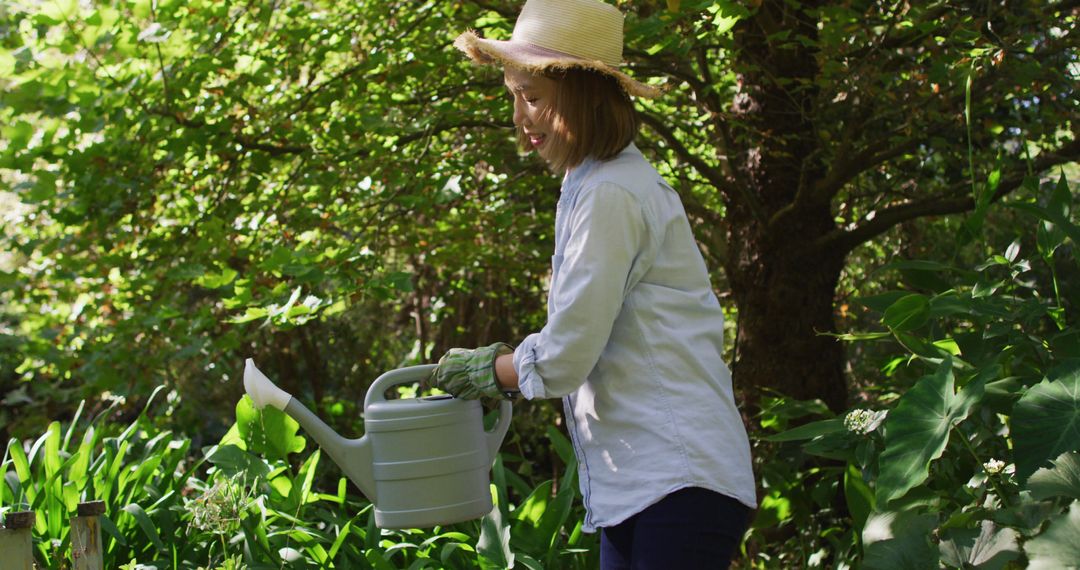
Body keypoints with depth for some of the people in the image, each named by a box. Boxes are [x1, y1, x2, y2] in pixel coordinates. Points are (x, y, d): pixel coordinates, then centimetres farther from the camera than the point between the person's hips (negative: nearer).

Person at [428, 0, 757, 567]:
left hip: (678, 479, -10)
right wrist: (500, 366, 11)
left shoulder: (610, 196, -15)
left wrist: (483, 368, 1)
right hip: (634, 485, 10)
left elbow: (563, 359, -16)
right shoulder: (592, 185, 16)